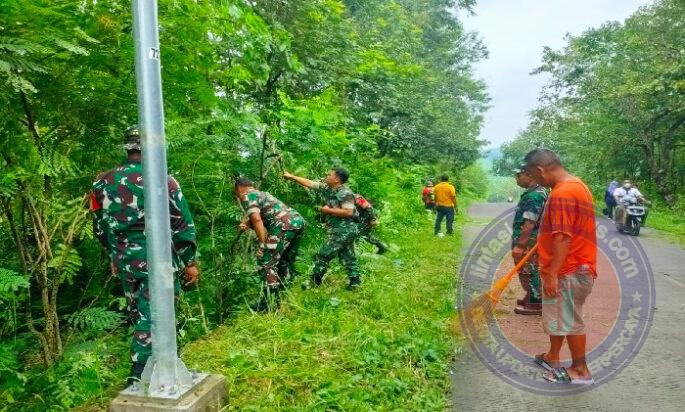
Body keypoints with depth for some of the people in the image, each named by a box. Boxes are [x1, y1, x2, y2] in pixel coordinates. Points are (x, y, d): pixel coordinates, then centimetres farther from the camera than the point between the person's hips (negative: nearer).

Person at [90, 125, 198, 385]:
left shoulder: (102, 183, 3)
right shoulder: (164, 181, -11)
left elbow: (100, 227, 12)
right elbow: (183, 225, -9)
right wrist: (190, 261, 1)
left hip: (125, 261, 5)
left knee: (137, 313, 21)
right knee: (151, 316, 1)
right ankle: (138, 376, 2)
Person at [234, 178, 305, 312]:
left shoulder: (246, 196, 7)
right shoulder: (261, 193, 34)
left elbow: (257, 219, -8)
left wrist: (263, 244, -8)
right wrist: (248, 225, 25)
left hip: (285, 225, -9)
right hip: (298, 221, 9)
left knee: (266, 262, -1)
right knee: (286, 261, 23)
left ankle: (270, 303, 2)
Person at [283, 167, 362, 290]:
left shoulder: (345, 193, -17)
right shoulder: (327, 188, 8)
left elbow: (348, 212, -26)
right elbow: (309, 183, 12)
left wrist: (328, 210, -19)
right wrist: (291, 177, 14)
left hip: (343, 230, -9)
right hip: (343, 230, 9)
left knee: (324, 254, -2)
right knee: (347, 256, 13)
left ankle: (315, 281, 8)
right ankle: (355, 281, 19)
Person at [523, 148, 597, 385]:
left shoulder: (561, 193, -22)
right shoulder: (575, 184, 11)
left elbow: (563, 238, -27)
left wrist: (552, 274, -25)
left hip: (568, 271, -10)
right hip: (574, 267, 10)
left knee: (569, 320, 3)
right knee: (558, 316, 20)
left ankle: (580, 370, 17)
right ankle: (552, 357, 33)